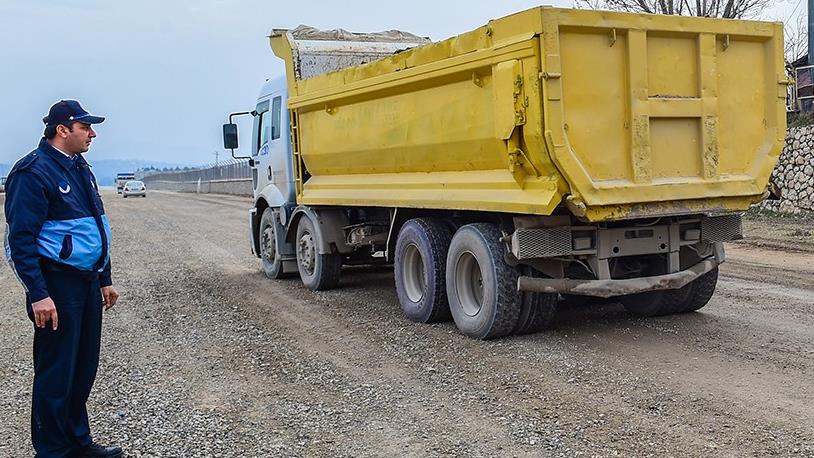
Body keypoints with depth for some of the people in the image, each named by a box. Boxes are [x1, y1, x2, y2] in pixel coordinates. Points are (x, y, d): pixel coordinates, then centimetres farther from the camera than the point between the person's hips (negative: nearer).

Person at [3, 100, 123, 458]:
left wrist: (104, 279, 20)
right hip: (57, 286, -8)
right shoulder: (33, 171, -13)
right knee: (56, 374, 1)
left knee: (84, 368, 15)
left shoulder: (79, 168, 14)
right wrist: (38, 294, -22)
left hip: (87, 282, 9)